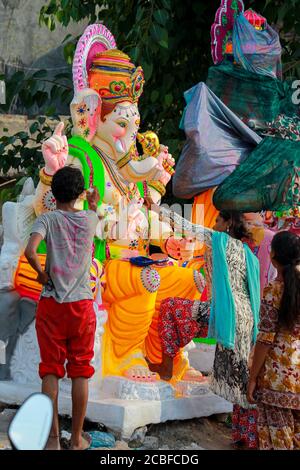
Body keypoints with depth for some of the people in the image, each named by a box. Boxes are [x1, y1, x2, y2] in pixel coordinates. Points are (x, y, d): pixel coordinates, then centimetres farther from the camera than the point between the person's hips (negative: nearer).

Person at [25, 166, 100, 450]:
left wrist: (42, 274, -4)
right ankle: (77, 439, 13)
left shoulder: (47, 219, -4)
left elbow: (30, 251, -22)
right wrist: (93, 205, 50)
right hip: (82, 304, 1)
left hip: (51, 303, -1)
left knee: (50, 370, 6)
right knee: (80, 372, 7)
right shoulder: (89, 220, 3)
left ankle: (53, 437, 6)